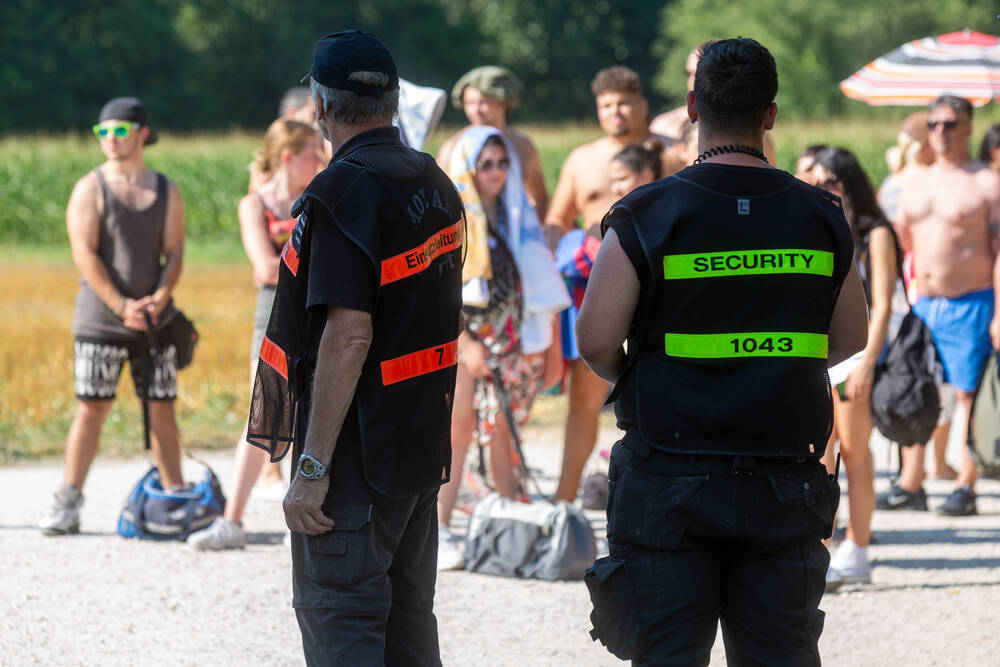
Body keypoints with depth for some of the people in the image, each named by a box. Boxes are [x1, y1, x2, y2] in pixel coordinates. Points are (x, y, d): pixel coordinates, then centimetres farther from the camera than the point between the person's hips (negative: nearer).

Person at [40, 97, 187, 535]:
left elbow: (174, 252, 5)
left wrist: (159, 299, -13)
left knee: (162, 411, 5)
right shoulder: (90, 189, 0)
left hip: (155, 320, 3)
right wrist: (120, 306, -15)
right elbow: (84, 254, -7)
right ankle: (68, 505, -3)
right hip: (100, 320, -3)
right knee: (91, 409, -5)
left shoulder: (165, 192, 10)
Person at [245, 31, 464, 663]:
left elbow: (349, 337, -24)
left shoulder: (346, 190, -18)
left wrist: (312, 468, -23)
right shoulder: (434, 184, 11)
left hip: (357, 455, -9)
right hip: (423, 445, 9)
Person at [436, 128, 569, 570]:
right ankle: (439, 532, -11)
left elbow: (542, 286, 13)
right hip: (461, 339, -4)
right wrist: (464, 343, -15)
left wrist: (553, 349, 10)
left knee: (503, 435, 4)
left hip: (516, 345, 4)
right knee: (458, 430, -11)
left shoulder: (519, 217, 12)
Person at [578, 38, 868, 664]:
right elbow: (850, 338, 11)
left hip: (669, 487, -2)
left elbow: (595, 340, -9)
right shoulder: (819, 215, 1)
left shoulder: (648, 215, -8)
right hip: (784, 485, 2)